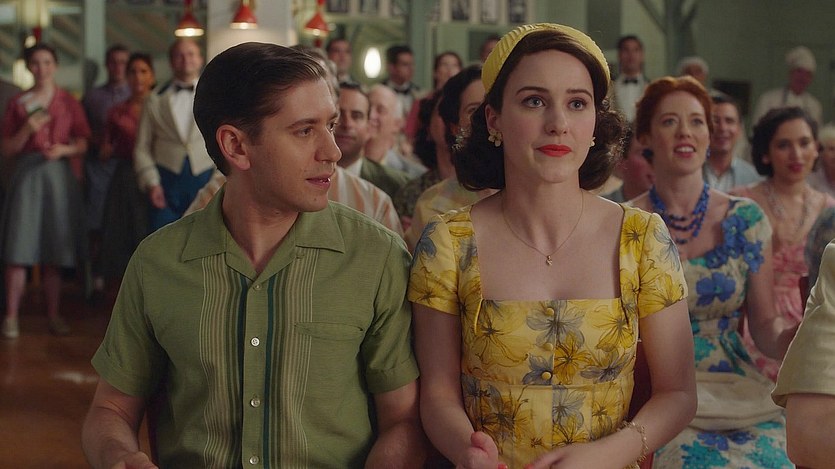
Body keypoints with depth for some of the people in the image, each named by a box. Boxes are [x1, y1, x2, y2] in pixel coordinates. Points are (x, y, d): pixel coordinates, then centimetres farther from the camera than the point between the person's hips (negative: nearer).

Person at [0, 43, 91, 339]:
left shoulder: (69, 103, 9)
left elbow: (82, 145, 7)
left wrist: (64, 149, -12)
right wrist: (27, 130, -10)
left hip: (58, 176, 1)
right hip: (26, 174, -1)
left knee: (55, 252, 3)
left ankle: (54, 314, 10)